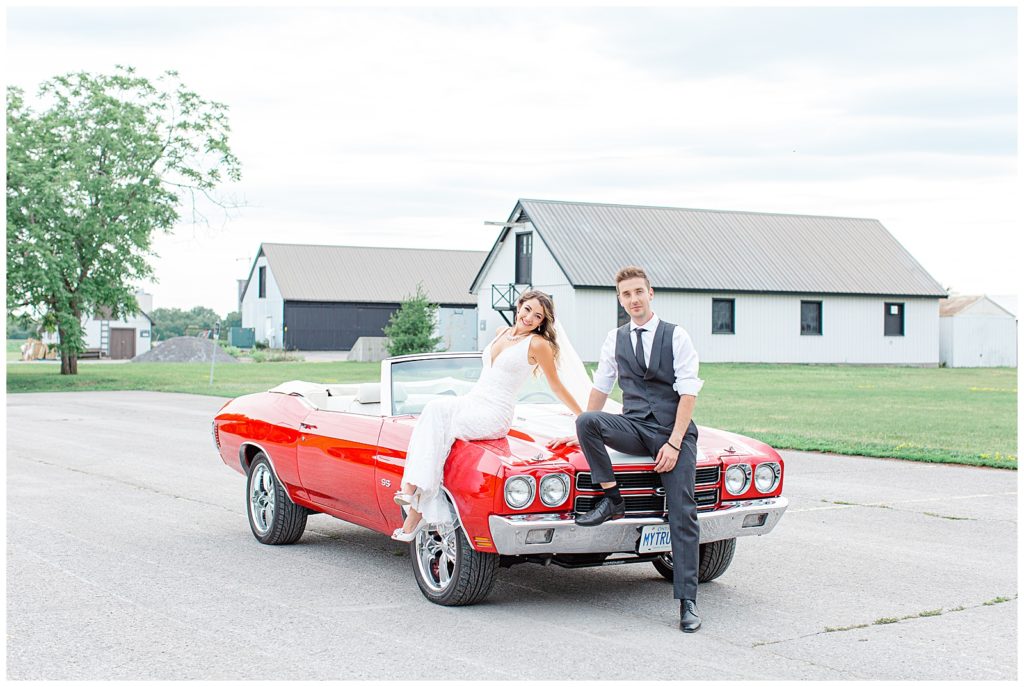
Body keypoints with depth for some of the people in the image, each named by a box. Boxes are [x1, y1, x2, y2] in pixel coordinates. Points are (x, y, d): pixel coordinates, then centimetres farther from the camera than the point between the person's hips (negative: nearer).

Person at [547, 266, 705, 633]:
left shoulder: (676, 337, -1)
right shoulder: (615, 339, 10)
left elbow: (688, 393, -7)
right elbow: (600, 388, 19)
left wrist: (673, 444, -15)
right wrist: (583, 433, 19)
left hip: (675, 431, -3)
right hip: (634, 426, 3)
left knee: (683, 516, -9)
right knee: (586, 421, -28)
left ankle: (687, 602, -4)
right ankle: (611, 498, -14)